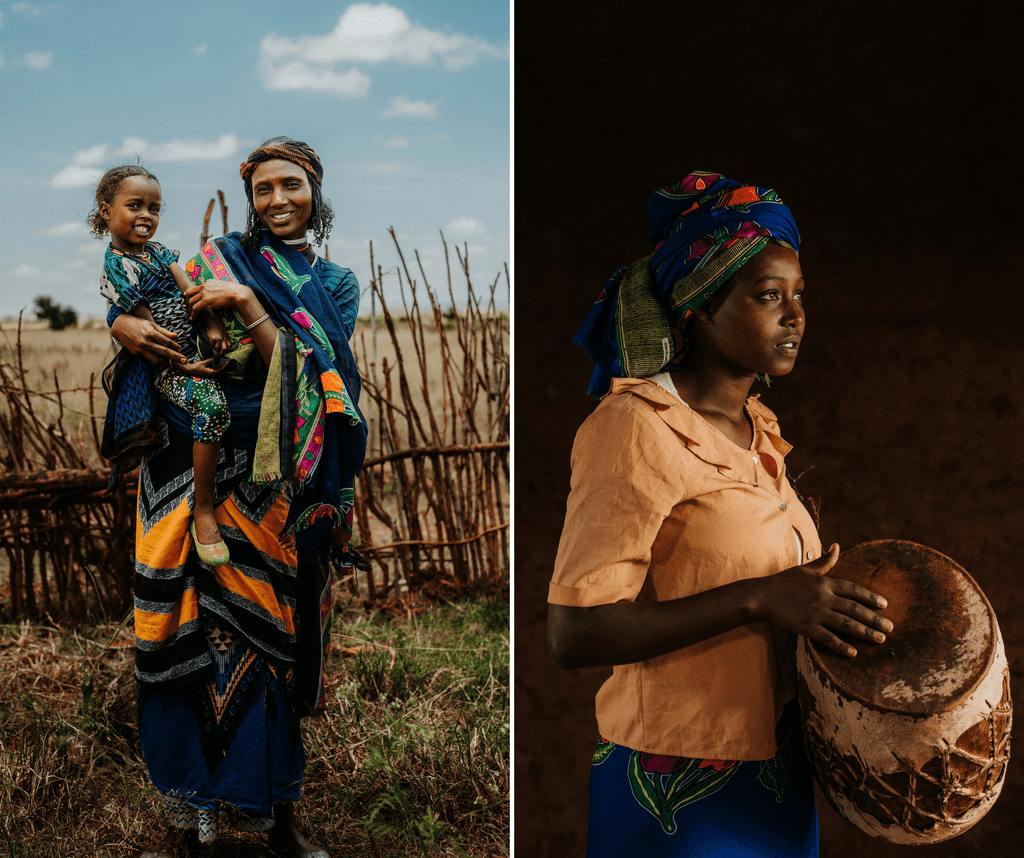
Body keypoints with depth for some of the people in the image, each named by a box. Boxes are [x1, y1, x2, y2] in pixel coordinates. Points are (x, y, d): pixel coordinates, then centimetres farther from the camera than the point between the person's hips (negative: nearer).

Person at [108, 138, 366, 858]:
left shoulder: (335, 284, 12)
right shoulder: (220, 258, 12)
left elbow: (306, 368, -4)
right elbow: (150, 310, 8)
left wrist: (245, 304, -14)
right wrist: (126, 326, -15)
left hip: (274, 478, 0)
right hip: (193, 465, 0)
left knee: (266, 630, -1)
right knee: (189, 628, -5)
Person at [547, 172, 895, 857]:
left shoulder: (756, 429, 8)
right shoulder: (634, 429, -18)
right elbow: (575, 634, -24)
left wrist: (824, 607, 2)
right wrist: (760, 599, -26)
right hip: (686, 794, -8)